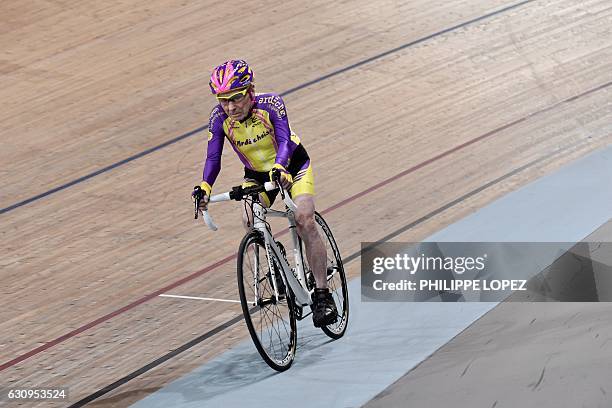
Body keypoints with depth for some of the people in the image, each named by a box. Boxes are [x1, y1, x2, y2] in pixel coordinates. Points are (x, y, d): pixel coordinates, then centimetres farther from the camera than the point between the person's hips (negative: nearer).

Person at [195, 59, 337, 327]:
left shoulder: (270, 104, -29)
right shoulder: (220, 118, -21)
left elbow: (285, 141, -40)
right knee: (250, 223, -23)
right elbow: (213, 158, -26)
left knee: (305, 221, -22)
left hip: (292, 165, -3)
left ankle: (322, 295, -16)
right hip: (257, 174, 3)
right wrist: (204, 187, -44)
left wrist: (279, 168, -59)